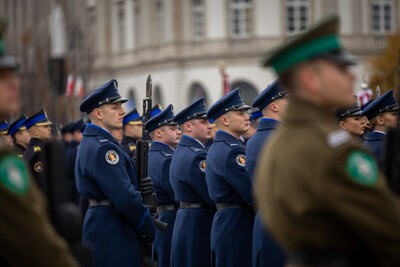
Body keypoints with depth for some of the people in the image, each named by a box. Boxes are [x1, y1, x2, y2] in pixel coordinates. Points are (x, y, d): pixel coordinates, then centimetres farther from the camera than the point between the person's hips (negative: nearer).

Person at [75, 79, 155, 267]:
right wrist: (149, 229, -13)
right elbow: (125, 196, -23)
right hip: (113, 230, -11)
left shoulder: (89, 143, 15)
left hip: (98, 222, 11)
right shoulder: (103, 148, -17)